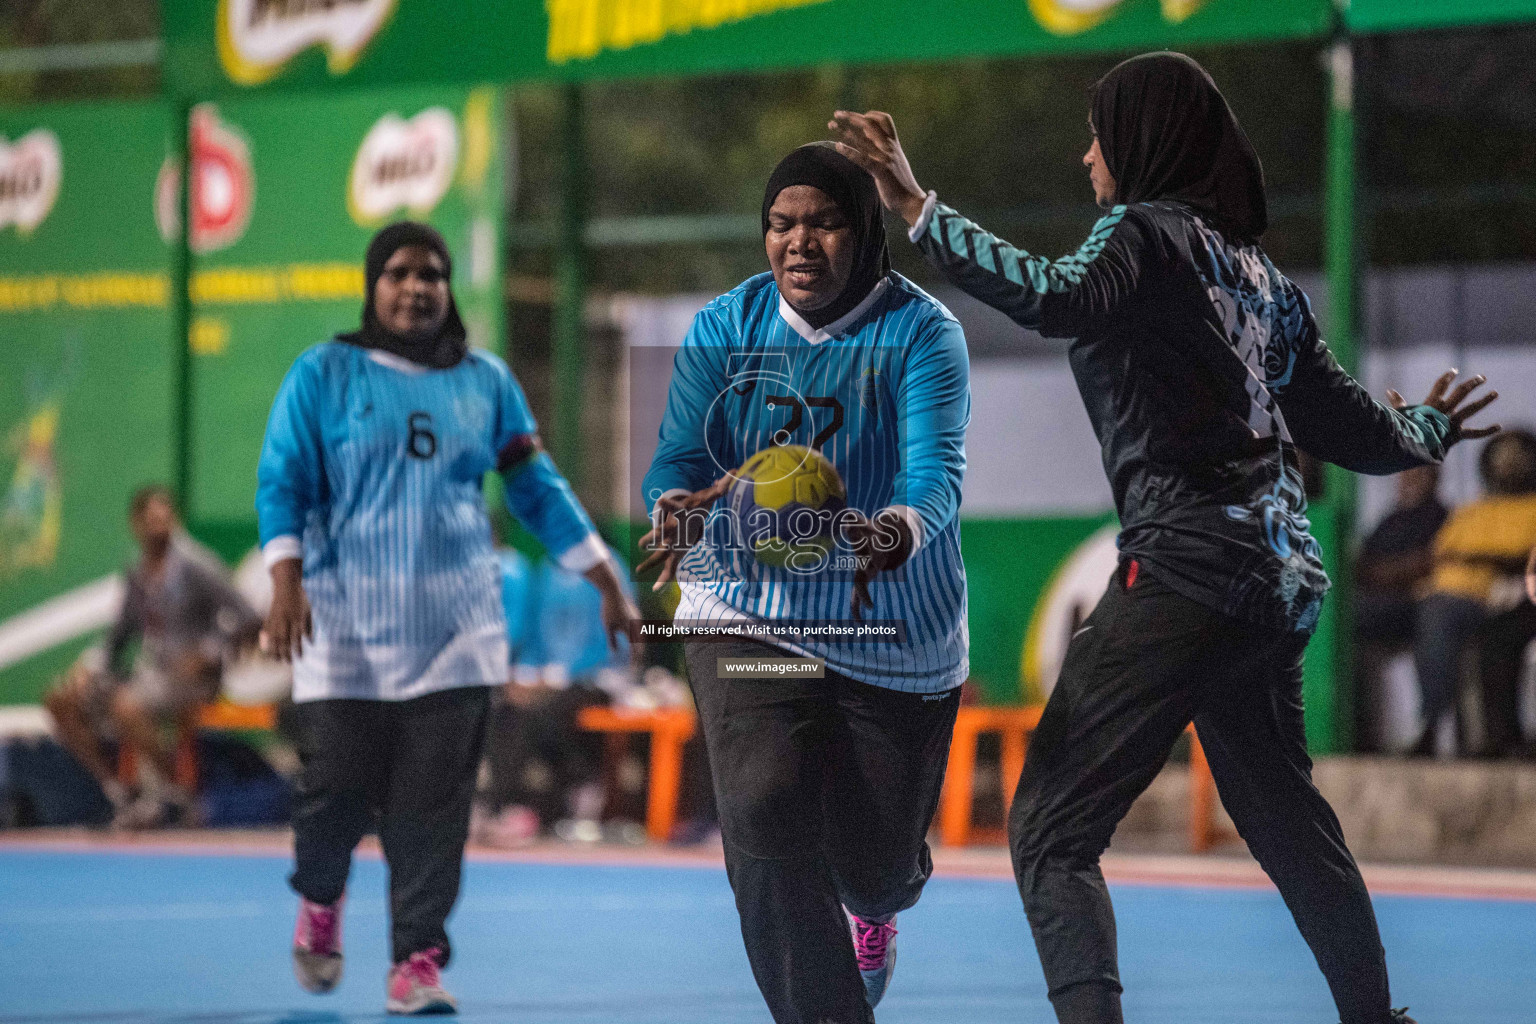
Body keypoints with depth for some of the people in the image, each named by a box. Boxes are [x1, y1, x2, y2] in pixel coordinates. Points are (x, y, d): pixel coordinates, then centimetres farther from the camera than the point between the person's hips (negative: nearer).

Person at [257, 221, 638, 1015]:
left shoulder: (486, 382, 11)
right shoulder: (323, 377, 2)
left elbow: (538, 491, 16)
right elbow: (281, 483, -3)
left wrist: (608, 584, 12)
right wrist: (287, 582, -17)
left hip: (454, 632, 2)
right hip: (347, 629, -2)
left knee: (434, 807, -5)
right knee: (337, 784, -4)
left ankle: (417, 963, 1)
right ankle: (319, 899, 28)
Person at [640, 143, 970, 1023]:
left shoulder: (922, 331, -11)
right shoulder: (726, 327, -3)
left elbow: (937, 469, -23)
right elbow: (682, 455, -9)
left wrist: (902, 530, -46)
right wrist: (679, 506, -34)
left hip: (894, 629, -1)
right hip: (749, 614, 1)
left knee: (876, 860, 8)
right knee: (766, 817, -20)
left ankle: (875, 909, 49)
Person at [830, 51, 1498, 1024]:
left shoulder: (1148, 232, -3)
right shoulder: (1260, 274, 19)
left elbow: (1058, 297, -26)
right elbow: (1354, 429, 25)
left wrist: (917, 207, -25)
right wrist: (1431, 429, 47)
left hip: (1186, 569, -8)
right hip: (1283, 580, 8)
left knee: (1052, 830, -10)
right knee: (1286, 816, 24)